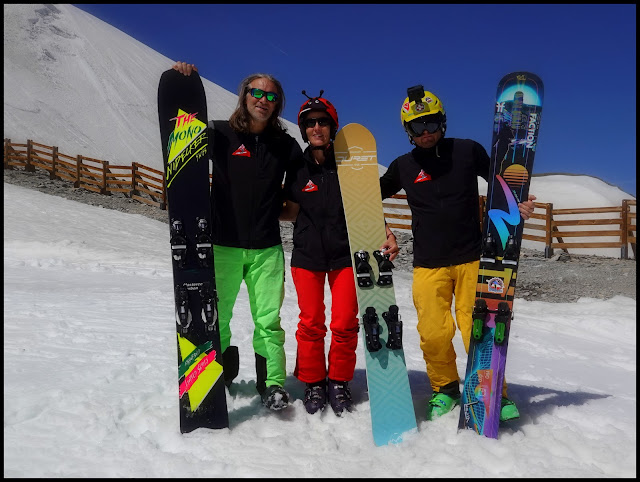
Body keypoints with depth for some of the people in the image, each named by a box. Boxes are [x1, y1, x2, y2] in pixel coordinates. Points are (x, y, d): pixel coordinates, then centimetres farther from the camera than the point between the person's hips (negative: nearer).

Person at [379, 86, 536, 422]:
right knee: (434, 334, -5)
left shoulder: (468, 151, 4)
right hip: (428, 265, 1)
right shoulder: (403, 166, 8)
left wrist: (519, 205, -3)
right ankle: (445, 389, 20)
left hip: (471, 259, -1)